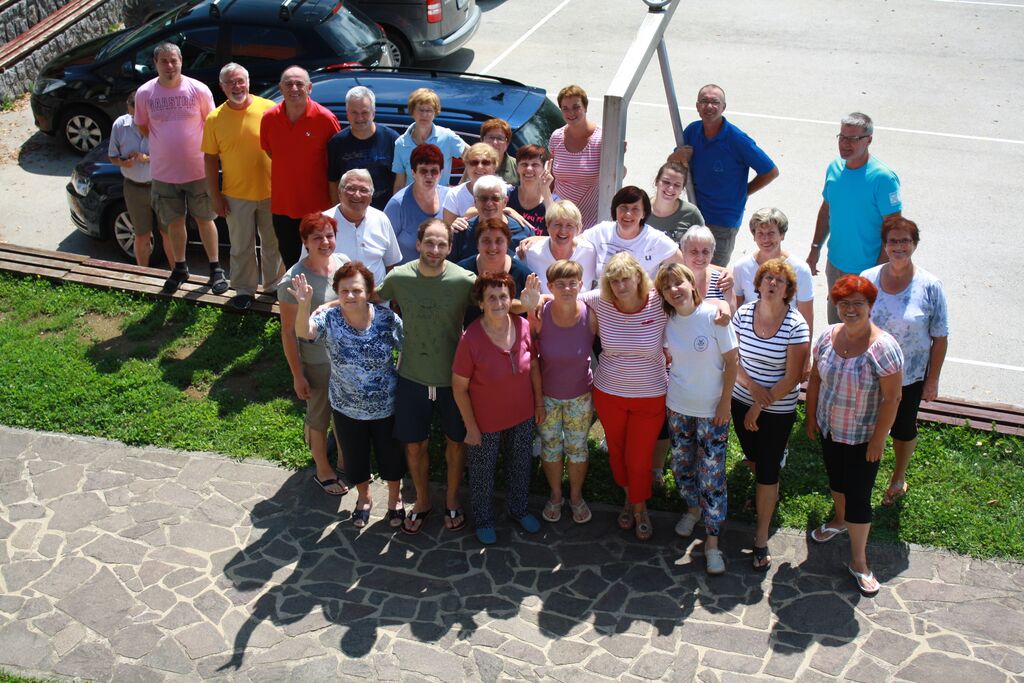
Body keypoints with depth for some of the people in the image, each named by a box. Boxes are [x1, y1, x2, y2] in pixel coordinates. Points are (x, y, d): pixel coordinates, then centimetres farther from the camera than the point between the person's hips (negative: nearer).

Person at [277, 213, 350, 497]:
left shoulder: (343, 262, -9)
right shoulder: (294, 280, -25)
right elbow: (288, 332, -17)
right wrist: (297, 375, -13)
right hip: (317, 363, -5)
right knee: (319, 418, 17)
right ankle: (323, 470, 41)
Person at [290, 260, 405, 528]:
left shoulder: (387, 319, -18)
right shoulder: (329, 319, -18)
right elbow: (304, 332, -38)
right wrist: (303, 305, -56)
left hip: (386, 407, -1)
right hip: (346, 409, 1)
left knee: (390, 455, 19)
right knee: (354, 456, 21)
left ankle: (395, 498, 48)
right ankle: (363, 499, 50)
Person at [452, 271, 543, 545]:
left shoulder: (524, 327, -17)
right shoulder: (470, 339, -27)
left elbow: (533, 366, 1)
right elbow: (459, 387, -17)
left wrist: (539, 402, 6)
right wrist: (471, 427, -12)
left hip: (522, 416, 4)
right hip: (486, 422, -4)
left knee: (520, 464, 25)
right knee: (483, 472, 18)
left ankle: (518, 509, 52)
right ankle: (483, 520, 44)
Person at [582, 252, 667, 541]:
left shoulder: (659, 303, -19)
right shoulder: (600, 301, -14)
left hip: (650, 396, -2)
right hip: (608, 393, 2)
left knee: (639, 459, 9)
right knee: (616, 451, 21)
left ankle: (640, 507, 37)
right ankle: (628, 497, 49)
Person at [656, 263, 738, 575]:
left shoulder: (713, 315, -17)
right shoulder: (668, 321, -4)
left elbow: (731, 362, -11)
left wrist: (725, 402, -11)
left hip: (712, 409, -4)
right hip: (678, 406, 4)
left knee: (712, 474, -2)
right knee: (682, 463, 18)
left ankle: (712, 541, 8)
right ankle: (692, 508, 45)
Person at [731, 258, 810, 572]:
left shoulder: (795, 324, -19)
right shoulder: (743, 313, -8)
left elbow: (792, 377, -17)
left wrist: (760, 407, -15)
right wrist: (752, 386, -18)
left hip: (779, 409, -4)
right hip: (742, 401, 4)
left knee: (768, 469, 1)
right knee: (753, 457, 24)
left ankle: (762, 536, 15)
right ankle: (768, 492, 56)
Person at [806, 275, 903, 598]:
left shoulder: (883, 347, -24)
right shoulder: (828, 336, -8)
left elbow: (892, 398, -20)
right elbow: (815, 379, 6)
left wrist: (878, 439, -17)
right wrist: (811, 416, 8)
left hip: (862, 438, -5)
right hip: (828, 428, 5)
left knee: (858, 497, 2)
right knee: (836, 479, 27)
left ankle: (859, 561, 19)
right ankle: (839, 519, 55)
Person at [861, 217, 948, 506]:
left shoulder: (930, 286, -16)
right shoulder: (867, 279, -10)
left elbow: (940, 338, -9)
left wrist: (932, 380, -7)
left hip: (910, 376, -1)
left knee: (903, 429, 19)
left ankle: (898, 479, 45)